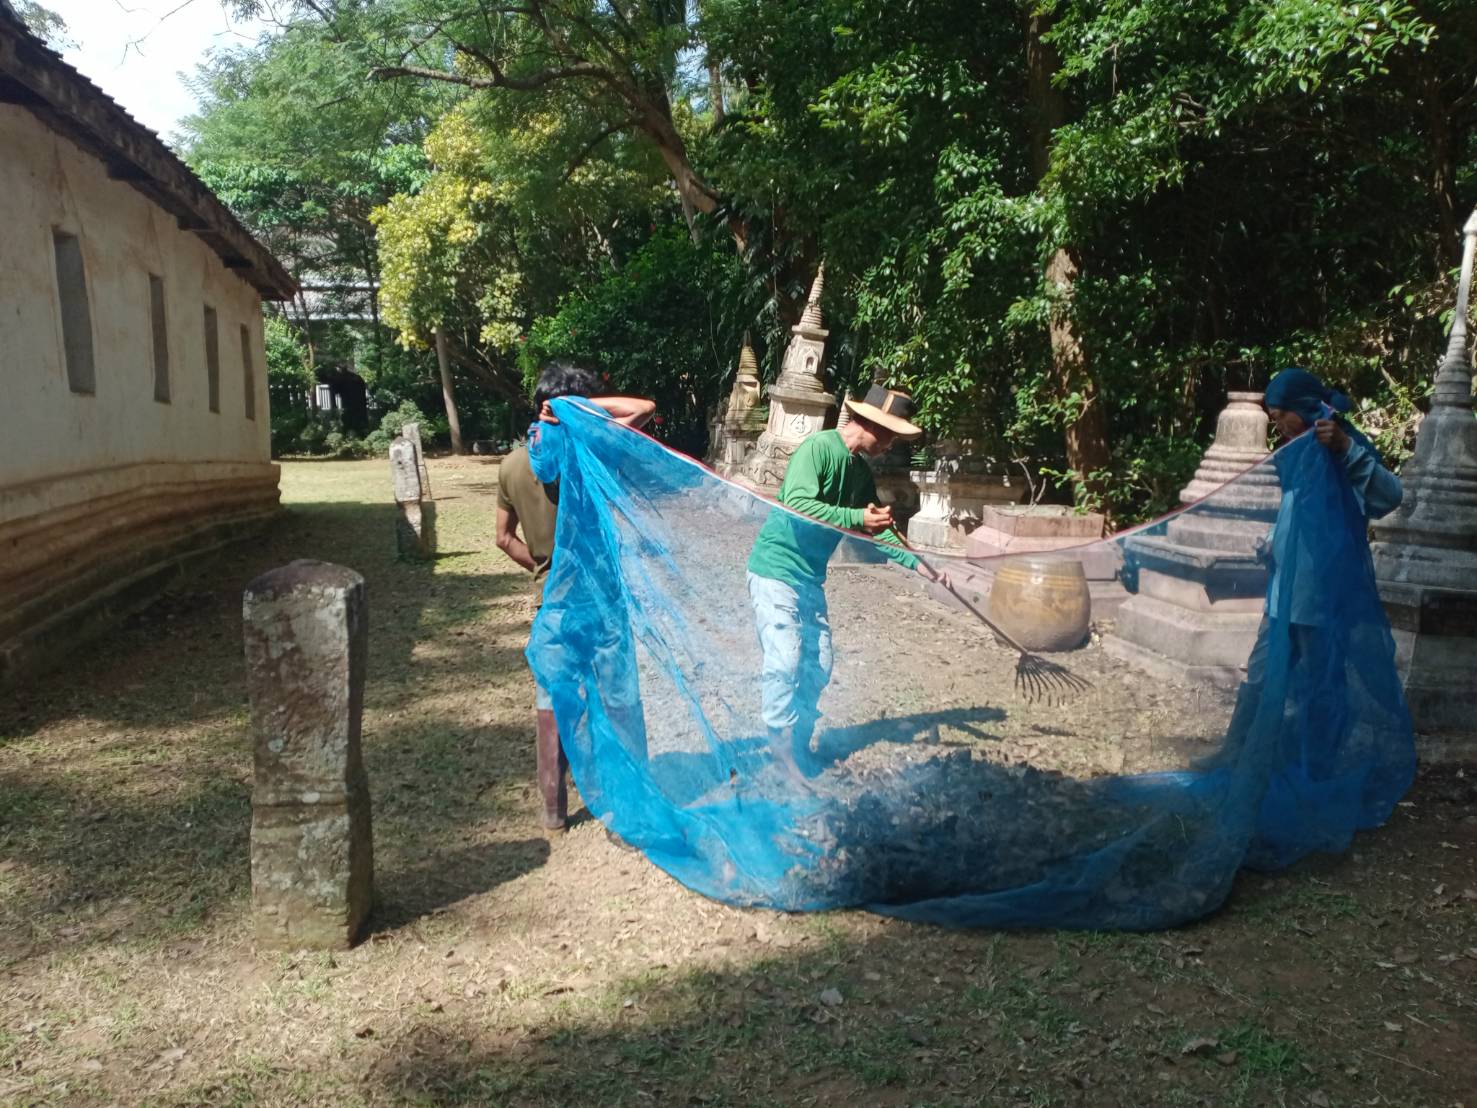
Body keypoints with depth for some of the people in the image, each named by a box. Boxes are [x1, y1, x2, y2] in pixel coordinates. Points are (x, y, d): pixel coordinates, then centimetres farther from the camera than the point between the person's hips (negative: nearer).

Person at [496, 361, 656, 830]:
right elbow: (645, 408, -8)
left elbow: (505, 538, 7)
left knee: (550, 701, 11)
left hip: (551, 600, 3)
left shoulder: (512, 466, 0)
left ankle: (554, 808, 17)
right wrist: (583, 406, -11)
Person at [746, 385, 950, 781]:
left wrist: (919, 565, 6)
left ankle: (798, 749, 22)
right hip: (775, 569, -8)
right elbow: (798, 504, -28)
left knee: (818, 665, 9)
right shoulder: (817, 448, -16)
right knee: (784, 662, -10)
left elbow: (877, 530, 14)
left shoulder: (862, 471, 8)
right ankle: (781, 751, 1)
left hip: (811, 577, 9)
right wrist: (857, 517, -33)